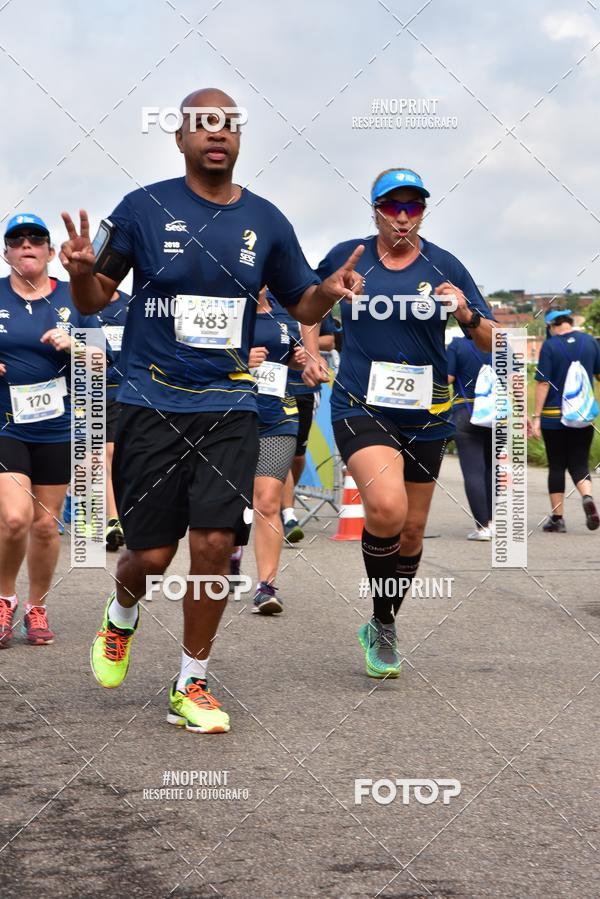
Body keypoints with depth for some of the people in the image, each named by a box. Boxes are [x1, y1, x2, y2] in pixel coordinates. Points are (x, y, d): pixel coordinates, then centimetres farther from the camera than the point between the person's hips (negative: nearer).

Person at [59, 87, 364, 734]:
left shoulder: (265, 221, 6)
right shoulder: (144, 208, -2)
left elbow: (303, 307, 16)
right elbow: (95, 299, 3)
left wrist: (331, 289, -8)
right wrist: (81, 273, -21)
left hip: (229, 407, 2)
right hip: (151, 406, -2)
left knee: (214, 545, -7)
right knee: (151, 553, 1)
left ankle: (190, 687, 10)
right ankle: (121, 616, 38)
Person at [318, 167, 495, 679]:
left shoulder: (444, 266, 0)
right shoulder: (346, 257, -1)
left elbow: (491, 344, 0)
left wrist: (466, 314, -19)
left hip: (425, 414, 3)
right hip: (361, 407, -3)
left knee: (412, 529, 13)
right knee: (386, 507, -27)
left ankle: (383, 628, 36)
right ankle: (383, 622, -6)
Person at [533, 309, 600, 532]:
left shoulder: (550, 346, -8)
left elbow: (543, 383, -11)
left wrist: (536, 417, -9)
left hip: (554, 415, -3)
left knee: (556, 466, 6)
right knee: (579, 463, 9)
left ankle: (557, 518, 8)